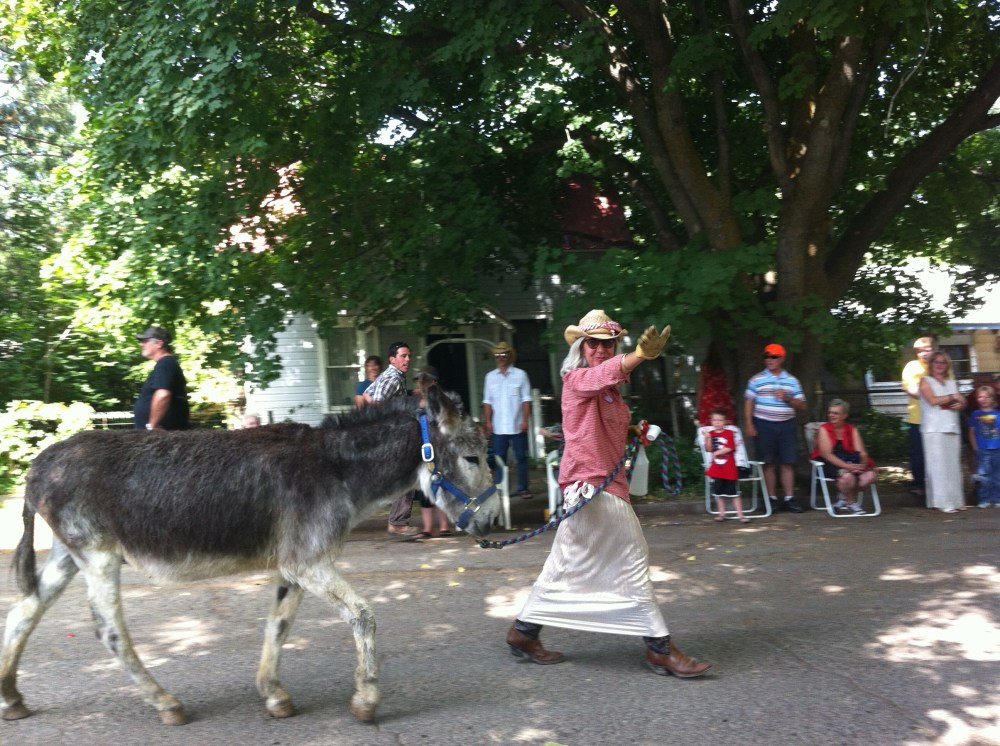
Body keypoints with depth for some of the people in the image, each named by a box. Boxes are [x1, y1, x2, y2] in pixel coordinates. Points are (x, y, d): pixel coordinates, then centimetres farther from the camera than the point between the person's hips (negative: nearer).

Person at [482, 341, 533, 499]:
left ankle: (522, 488, 11)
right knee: (499, 459, 4)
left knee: (521, 457, 3)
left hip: (517, 426, -2)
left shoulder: (520, 374, 1)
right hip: (498, 427, 2)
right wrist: (487, 421, 1)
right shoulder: (490, 376, 9)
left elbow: (526, 399, -2)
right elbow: (487, 401, 9)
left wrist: (525, 420, -9)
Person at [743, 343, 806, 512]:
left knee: (788, 463, 1)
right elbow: (748, 403, 2)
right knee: (768, 463, 1)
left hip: (786, 425, 2)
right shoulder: (757, 380, 4)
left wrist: (787, 398, -8)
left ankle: (789, 499, 7)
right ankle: (771, 498, 9)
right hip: (764, 425, -2)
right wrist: (749, 425, -6)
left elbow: (802, 405, 11)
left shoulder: (792, 381, 10)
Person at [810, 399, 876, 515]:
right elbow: (827, 454, -14)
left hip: (850, 463, 5)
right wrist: (847, 466, -26)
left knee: (869, 475, -21)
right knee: (847, 476, -35)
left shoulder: (852, 430, 12)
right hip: (829, 464, -5)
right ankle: (851, 503, -3)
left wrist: (862, 464, -20)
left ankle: (843, 497, 1)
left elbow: (861, 452, 3)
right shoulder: (824, 429, -2)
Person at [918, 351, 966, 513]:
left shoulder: (951, 382, 21)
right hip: (934, 429, -6)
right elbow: (933, 400, -11)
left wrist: (958, 404, -6)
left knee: (953, 465, 4)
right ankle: (941, 502, -8)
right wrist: (952, 397, -1)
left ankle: (955, 500, 9)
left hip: (952, 428, 6)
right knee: (938, 466, -8)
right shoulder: (925, 381, 4)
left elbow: (962, 401, 16)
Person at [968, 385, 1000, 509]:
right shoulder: (975, 414, 4)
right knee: (984, 477, -3)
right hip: (982, 451, -1)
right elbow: (972, 432, 7)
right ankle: (984, 499, 5)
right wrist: (975, 447, 1)